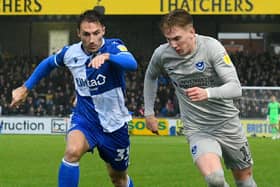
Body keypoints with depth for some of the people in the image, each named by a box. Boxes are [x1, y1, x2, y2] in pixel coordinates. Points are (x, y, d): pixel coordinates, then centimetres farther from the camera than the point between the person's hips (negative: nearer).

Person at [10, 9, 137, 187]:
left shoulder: (114, 47, -19)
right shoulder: (71, 53, -7)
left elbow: (132, 64, -42)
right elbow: (48, 63, 16)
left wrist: (106, 56, -60)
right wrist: (25, 88, 18)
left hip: (114, 124, -1)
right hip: (84, 118, 1)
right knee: (72, 151, -32)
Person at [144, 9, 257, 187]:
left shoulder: (211, 46, -17)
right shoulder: (162, 54, -8)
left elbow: (235, 87, -24)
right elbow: (150, 77, 17)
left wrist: (208, 93, -42)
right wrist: (149, 112, 13)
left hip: (227, 123, 0)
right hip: (197, 130, 0)